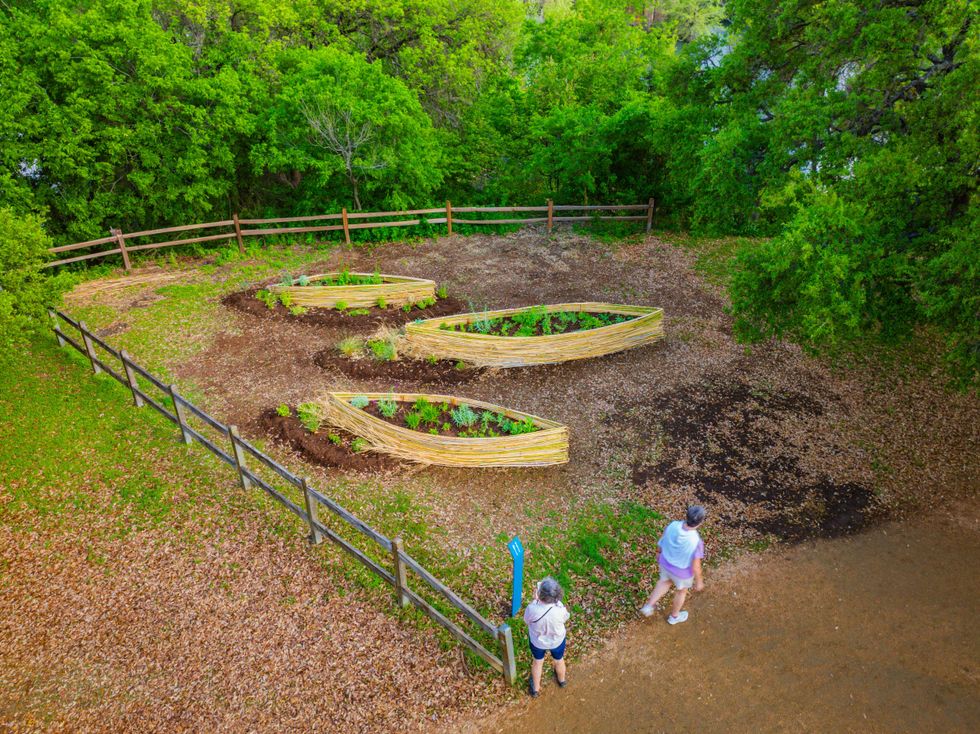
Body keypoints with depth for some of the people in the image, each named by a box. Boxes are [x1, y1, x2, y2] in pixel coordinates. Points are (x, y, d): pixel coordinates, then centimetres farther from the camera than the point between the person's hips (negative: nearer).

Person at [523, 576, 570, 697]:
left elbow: (527, 619, -14)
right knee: (559, 660, 33)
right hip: (557, 641, 0)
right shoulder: (560, 610, -38)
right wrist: (556, 600, -14)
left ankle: (535, 689, 53)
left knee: (537, 662, 30)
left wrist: (535, 600, -16)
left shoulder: (532, 608, -39)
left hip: (537, 641, 0)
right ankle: (562, 680, 62)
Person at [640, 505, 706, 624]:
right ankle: (674, 615, 53)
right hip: (682, 571, -3)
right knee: (682, 590, 29)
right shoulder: (696, 542, -39)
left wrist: (661, 553, 14)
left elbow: (662, 543, -8)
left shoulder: (673, 526, -27)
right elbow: (695, 567, -26)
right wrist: (699, 581, -6)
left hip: (666, 562, 3)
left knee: (666, 581, 35)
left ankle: (649, 605, 35)